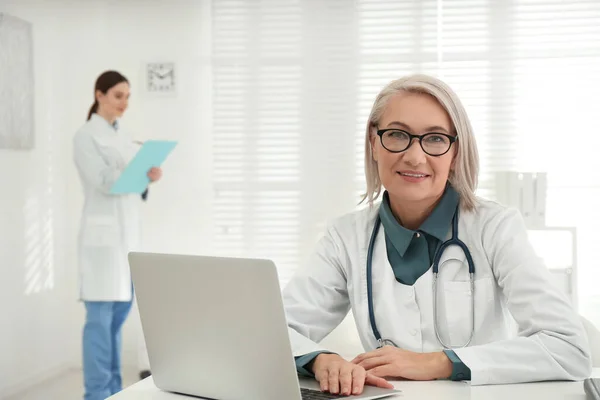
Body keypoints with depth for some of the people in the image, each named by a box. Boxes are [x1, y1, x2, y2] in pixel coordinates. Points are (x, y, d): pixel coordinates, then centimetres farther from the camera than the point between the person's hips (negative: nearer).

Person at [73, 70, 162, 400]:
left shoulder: (122, 138, 17)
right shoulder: (86, 136, -5)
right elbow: (104, 182, -16)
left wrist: (148, 178, -6)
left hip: (129, 232, 8)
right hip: (103, 233, -7)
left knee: (119, 314, 10)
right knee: (100, 316, -7)